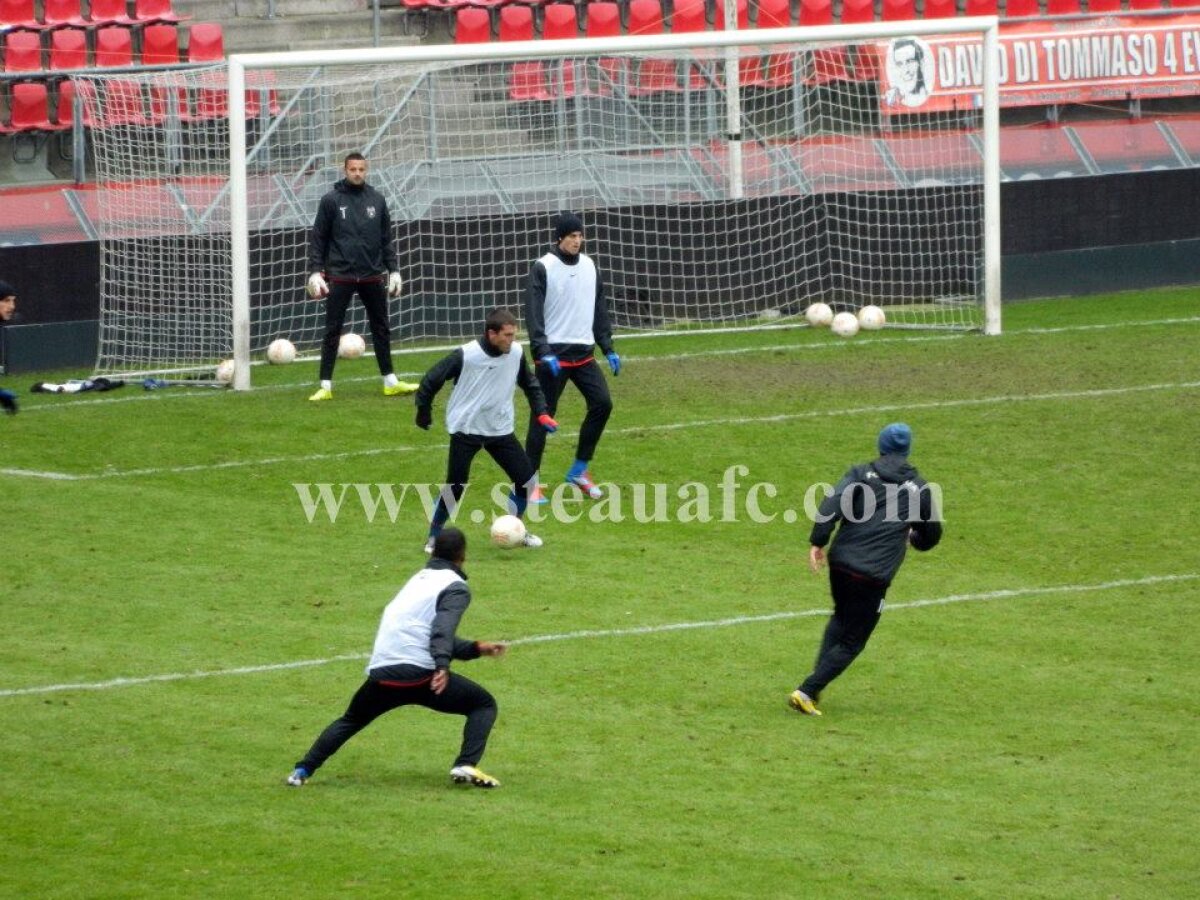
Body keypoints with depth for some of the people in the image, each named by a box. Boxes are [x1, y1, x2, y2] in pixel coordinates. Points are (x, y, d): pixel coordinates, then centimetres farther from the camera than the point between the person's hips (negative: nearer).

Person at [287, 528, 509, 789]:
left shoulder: (419, 579, 27)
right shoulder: (456, 587, 4)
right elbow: (443, 628, -16)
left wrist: (476, 649, 34)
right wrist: (442, 667, -29)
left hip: (381, 674, 6)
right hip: (418, 674, -6)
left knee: (350, 721, 30)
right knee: (484, 704, 10)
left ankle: (302, 771, 16)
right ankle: (466, 765, -10)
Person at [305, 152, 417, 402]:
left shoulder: (377, 200, 7)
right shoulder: (332, 201, -2)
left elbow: (386, 239, 12)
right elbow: (318, 239, -1)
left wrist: (393, 270, 7)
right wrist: (315, 271, -8)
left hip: (372, 276, 3)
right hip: (340, 276, -3)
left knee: (381, 329, 10)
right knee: (332, 331, -1)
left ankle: (390, 382, 18)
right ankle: (325, 386, 2)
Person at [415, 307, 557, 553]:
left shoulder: (516, 353, -6)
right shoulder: (466, 355, -20)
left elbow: (529, 384, 13)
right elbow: (432, 379, -10)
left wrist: (541, 413, 5)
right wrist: (423, 411, -2)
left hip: (501, 430, 5)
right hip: (466, 430, -5)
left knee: (526, 481, 1)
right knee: (455, 487, -7)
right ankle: (434, 536, 13)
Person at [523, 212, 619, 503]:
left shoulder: (589, 266, 10)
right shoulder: (544, 268, -8)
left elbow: (599, 310, 17)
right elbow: (533, 313, -13)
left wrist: (608, 349, 12)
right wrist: (543, 353, -22)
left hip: (583, 353, 6)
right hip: (554, 354, -5)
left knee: (602, 403, -5)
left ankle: (579, 471, 9)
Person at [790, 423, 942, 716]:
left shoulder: (862, 473, 6)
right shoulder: (919, 488, 7)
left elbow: (834, 502, -12)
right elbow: (932, 535, 18)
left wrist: (817, 542, -14)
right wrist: (912, 536, 40)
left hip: (840, 562, 3)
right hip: (874, 576, -3)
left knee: (841, 617, 29)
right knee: (852, 642, 7)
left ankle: (816, 681, 17)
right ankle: (807, 691, -8)